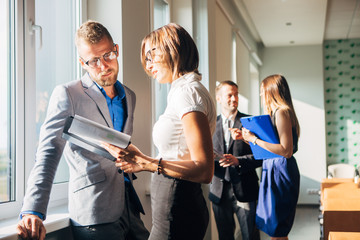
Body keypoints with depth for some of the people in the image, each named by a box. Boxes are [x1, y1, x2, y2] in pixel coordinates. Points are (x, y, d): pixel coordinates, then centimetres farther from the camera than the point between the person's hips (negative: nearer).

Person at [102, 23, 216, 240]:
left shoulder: (187, 92, -15)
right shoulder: (184, 90, 16)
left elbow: (204, 170, -22)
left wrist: (147, 163, -24)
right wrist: (143, 161, 17)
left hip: (177, 214, -10)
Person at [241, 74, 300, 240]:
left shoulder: (281, 112, -14)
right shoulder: (278, 113, 16)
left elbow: (286, 150, -22)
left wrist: (254, 139, -19)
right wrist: (246, 138, 18)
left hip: (280, 172, -10)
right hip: (274, 171, 10)